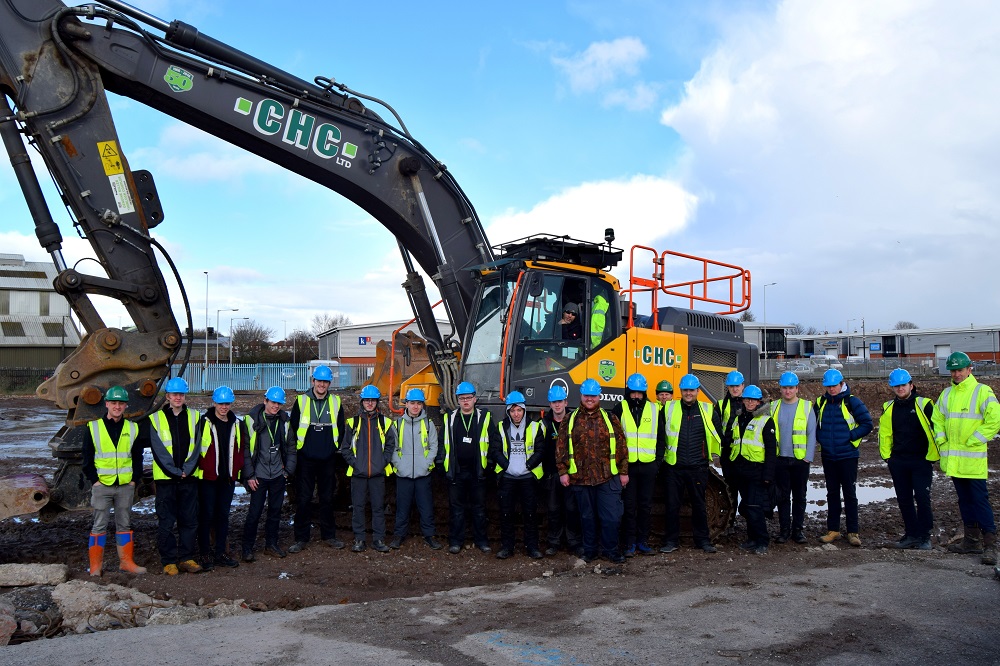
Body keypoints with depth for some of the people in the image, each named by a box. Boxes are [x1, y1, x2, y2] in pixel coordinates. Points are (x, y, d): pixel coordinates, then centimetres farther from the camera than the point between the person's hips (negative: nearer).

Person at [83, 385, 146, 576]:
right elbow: (87, 457, 1)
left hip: (126, 486, 2)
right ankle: (96, 565, 11)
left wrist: (135, 478, 2)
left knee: (125, 524, 9)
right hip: (102, 485, -2)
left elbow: (137, 456, 10)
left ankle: (126, 561, 17)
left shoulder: (132, 428, 7)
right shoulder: (94, 428, 0)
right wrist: (94, 479, -5)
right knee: (100, 525, 2)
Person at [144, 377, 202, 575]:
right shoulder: (155, 419, 2)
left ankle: (186, 558, 16)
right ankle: (168, 561, 10)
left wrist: (187, 470, -9)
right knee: (166, 522, 1)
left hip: (189, 477, 2)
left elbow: (196, 447, 3)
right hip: (165, 478, -2)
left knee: (189, 520, 6)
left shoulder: (195, 417, 8)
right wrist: (175, 472, -11)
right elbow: (159, 451, -5)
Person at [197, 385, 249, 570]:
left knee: (223, 515, 10)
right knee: (206, 515, 2)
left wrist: (244, 474, 10)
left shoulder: (238, 425, 10)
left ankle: (220, 553, 18)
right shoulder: (203, 423, -3)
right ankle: (205, 554, 11)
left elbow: (242, 451, 14)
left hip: (228, 478, 4)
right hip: (207, 477, -4)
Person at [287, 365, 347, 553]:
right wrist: (297, 447, 3)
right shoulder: (301, 401, -1)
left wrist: (335, 447, 8)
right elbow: (293, 427, 5)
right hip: (305, 460, -2)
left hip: (327, 460, 2)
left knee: (327, 498, 10)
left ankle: (329, 535, 21)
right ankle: (301, 539, 11)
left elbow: (341, 429, 13)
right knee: (303, 499, 2)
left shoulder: (335, 402, 5)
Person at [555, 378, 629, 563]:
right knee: (587, 516, 12)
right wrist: (563, 471, -3)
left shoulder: (610, 419, 6)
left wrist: (623, 471, 2)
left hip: (608, 477, 0)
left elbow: (621, 446, 6)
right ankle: (589, 550, 26)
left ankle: (610, 549, 19)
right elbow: (561, 447, 4)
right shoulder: (570, 420, 5)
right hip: (580, 478, 1)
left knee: (612, 515, 0)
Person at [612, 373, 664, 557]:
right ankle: (630, 543, 10)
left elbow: (660, 438, 11)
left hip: (648, 465, 2)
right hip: (627, 465, -2)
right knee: (629, 505, 2)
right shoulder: (619, 409, 1)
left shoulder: (654, 410, 7)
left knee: (646, 505, 8)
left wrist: (658, 460, 4)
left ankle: (643, 541, 18)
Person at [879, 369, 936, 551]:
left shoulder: (924, 405, -6)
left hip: (921, 461, -4)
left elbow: (936, 430, -4)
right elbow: (884, 433, 16)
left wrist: (932, 456, -6)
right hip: (897, 462, 5)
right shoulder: (888, 408, 8)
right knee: (904, 500, 9)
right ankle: (911, 534, 19)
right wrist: (886, 455, 10)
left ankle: (924, 536, 5)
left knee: (922, 498, -6)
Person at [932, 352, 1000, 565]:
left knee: (980, 499, -6)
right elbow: (937, 418, 21)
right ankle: (972, 539, 22)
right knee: (964, 499, 13)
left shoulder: (982, 391, -7)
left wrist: (973, 441, -13)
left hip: (973, 459, -6)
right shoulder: (946, 394, 11)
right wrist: (941, 439, 6)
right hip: (953, 459, 6)